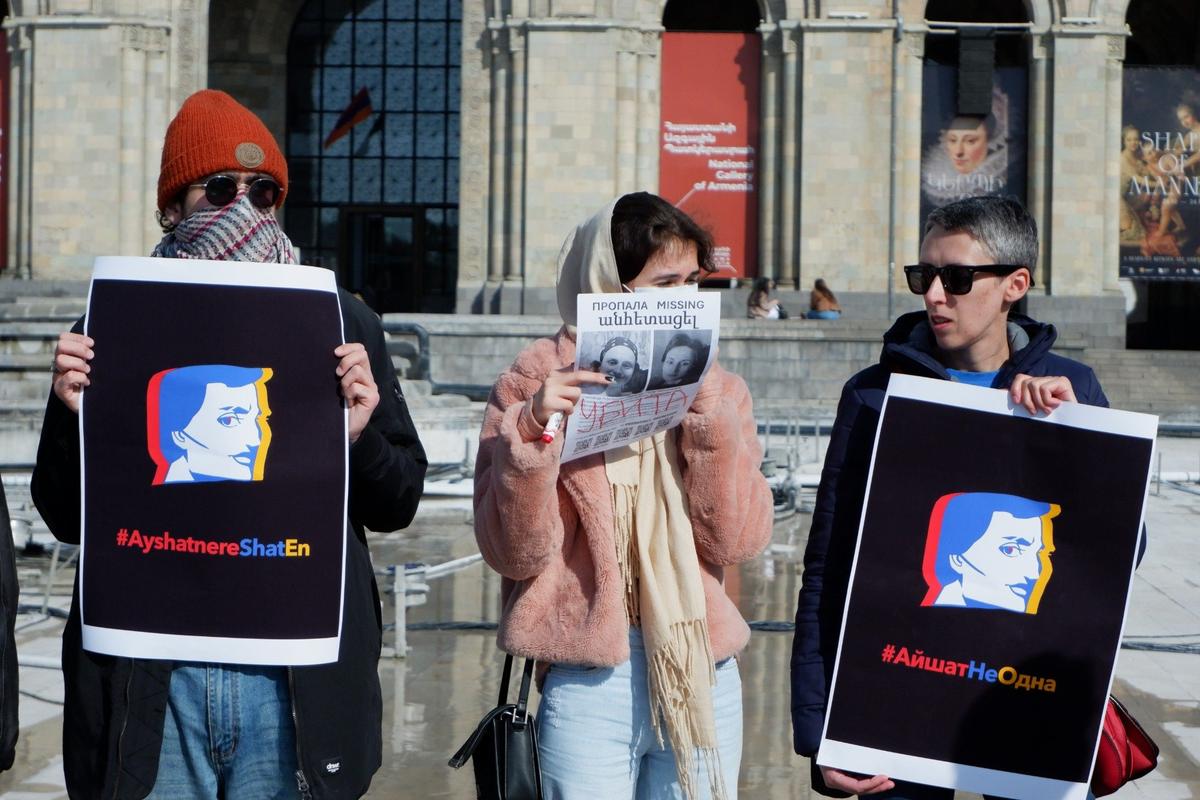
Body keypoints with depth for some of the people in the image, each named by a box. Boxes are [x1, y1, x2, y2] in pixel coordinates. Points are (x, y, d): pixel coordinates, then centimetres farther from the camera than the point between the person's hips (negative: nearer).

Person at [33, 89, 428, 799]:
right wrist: (75, 417, -9)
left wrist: (359, 438, -12)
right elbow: (67, 519, 8)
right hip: (148, 680, 0)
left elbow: (398, 504, 8)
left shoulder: (341, 322, 7)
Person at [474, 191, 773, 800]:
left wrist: (708, 412, -10)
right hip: (588, 682, -3)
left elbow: (738, 540, -3)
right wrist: (531, 431, -20)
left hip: (705, 680, 3)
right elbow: (514, 552, -7)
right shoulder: (536, 385, 0)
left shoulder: (715, 389, 9)